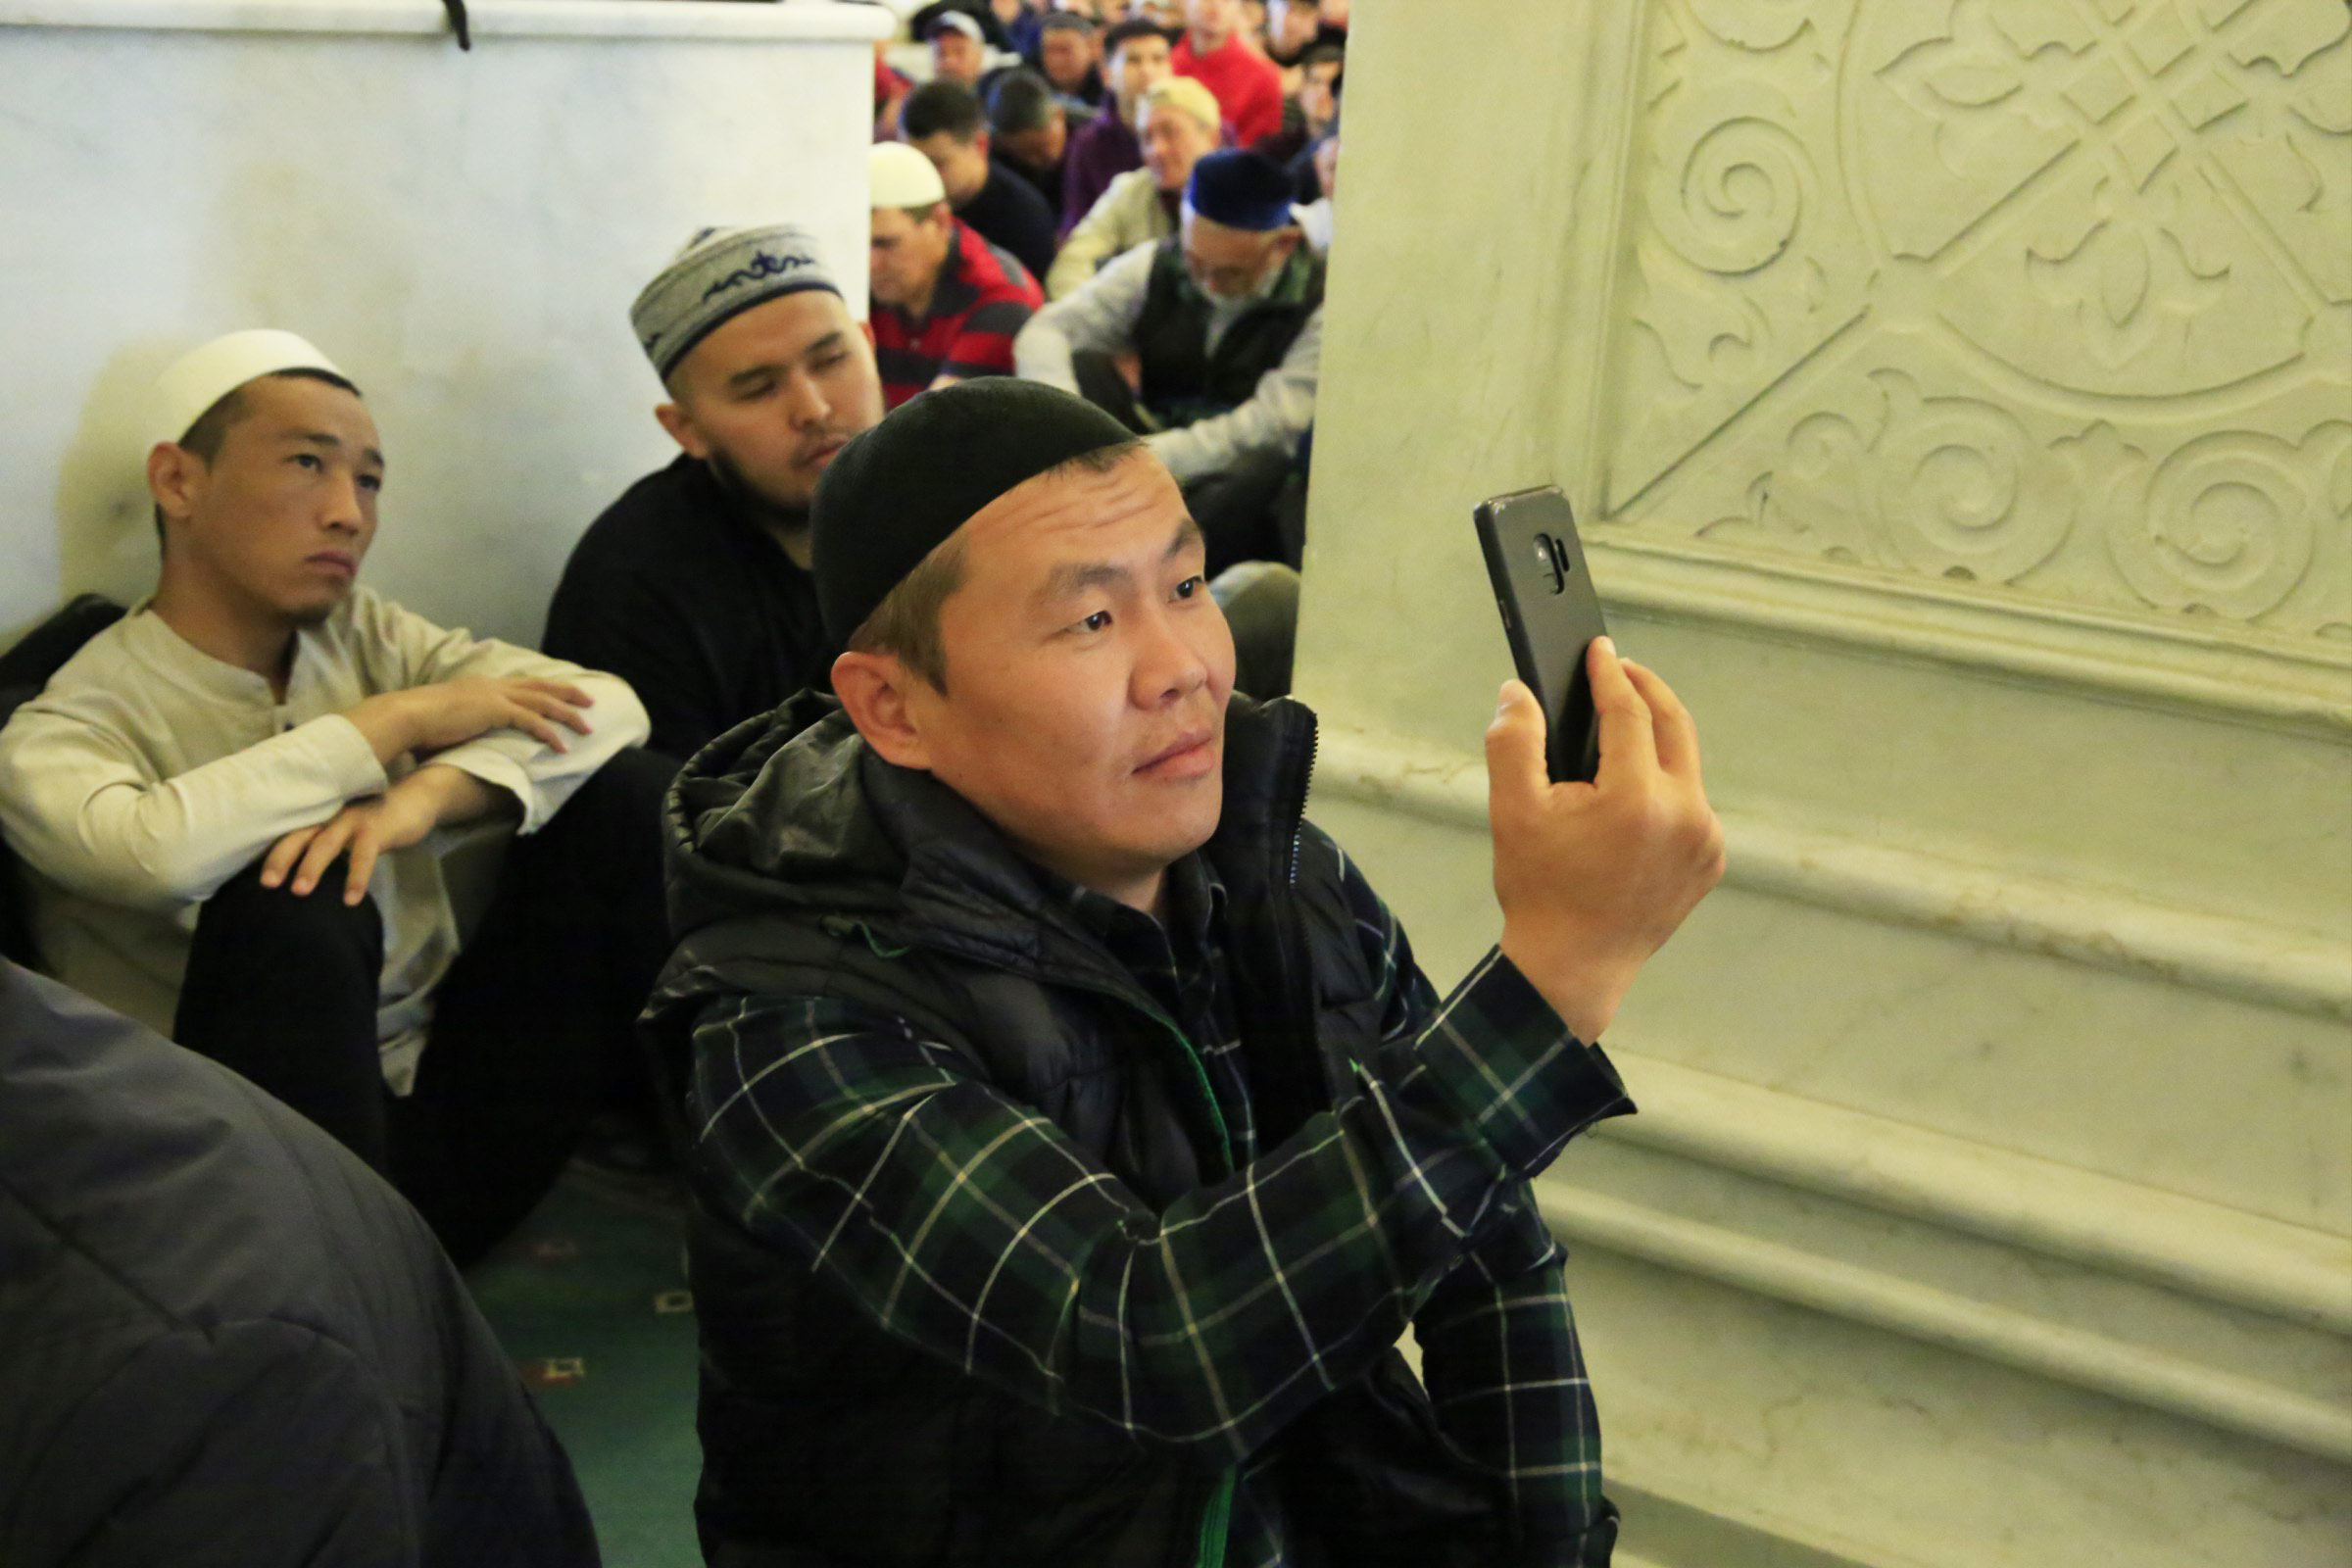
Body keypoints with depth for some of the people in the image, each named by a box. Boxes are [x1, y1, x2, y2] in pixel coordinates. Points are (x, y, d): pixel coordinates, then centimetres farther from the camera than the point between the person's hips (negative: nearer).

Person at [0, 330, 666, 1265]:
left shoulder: (365, 636, 9)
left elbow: (607, 705, -5)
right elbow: (154, 854, -31)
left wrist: (429, 792, -25)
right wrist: (402, 719, -19)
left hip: (460, 1093, 5)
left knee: (626, 787, -9)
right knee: (282, 899, -32)